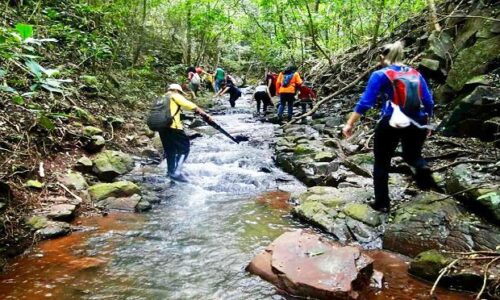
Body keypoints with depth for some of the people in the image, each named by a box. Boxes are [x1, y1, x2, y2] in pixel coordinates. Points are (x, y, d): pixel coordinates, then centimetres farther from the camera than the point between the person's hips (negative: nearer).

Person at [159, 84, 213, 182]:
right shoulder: (175, 96, 6)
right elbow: (191, 106, -3)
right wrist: (205, 115, -6)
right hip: (172, 126, -8)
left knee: (170, 150, 19)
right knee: (184, 148, -1)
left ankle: (170, 172, 27)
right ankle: (176, 172, -11)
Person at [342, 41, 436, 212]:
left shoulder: (380, 75, -3)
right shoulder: (416, 74, 10)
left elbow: (365, 102, -10)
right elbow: (429, 103, 9)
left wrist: (350, 124, -5)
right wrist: (427, 124, 22)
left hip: (391, 123, -4)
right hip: (417, 123, 4)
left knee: (381, 163, 14)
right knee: (412, 155, 28)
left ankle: (382, 203, 17)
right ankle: (422, 168, -6)